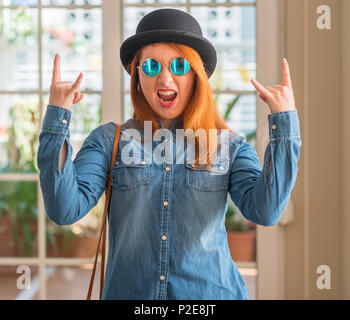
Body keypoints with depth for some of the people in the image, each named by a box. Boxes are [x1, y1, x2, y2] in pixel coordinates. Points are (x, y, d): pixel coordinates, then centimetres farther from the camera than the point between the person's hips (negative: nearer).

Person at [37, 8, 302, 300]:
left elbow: (266, 211, -13)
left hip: (211, 291, 0)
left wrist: (285, 121, -14)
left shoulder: (230, 147, 2)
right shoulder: (108, 140, 1)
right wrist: (57, 118, -14)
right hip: (127, 291, 0)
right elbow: (65, 210, -11)